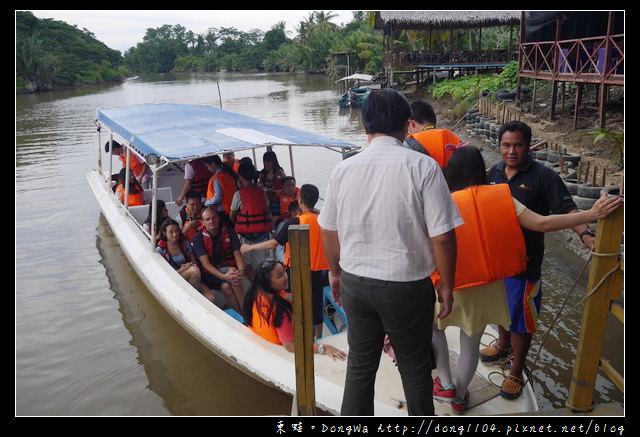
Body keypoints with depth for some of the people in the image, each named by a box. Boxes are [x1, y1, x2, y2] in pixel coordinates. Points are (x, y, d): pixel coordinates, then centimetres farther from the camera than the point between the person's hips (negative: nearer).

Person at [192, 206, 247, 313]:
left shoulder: (228, 231, 2)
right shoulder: (198, 237, -7)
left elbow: (237, 254, -1)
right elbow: (205, 263, -13)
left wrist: (241, 271, -23)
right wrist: (223, 276, -29)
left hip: (228, 268, 2)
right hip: (209, 273, -2)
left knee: (233, 271, -33)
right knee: (226, 286, -32)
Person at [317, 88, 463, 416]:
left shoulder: (344, 169, -3)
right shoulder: (422, 167, -14)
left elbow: (329, 231, 6)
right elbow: (442, 237, -14)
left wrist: (335, 272, 22)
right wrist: (447, 285, 0)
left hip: (355, 282, 3)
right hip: (406, 287, -3)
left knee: (359, 365, 19)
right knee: (414, 368, 18)